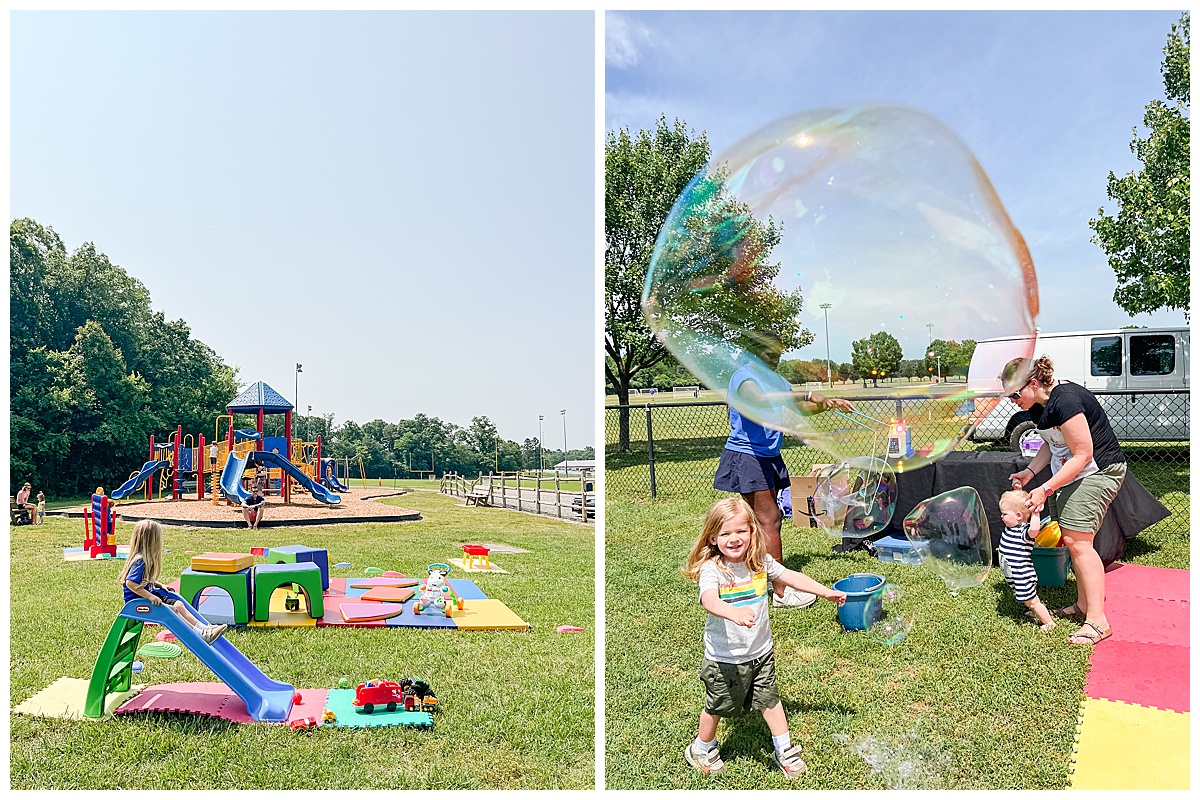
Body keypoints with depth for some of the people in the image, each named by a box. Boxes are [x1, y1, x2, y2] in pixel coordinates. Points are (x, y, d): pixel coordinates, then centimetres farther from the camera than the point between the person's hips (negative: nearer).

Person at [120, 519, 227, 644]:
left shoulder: (144, 559, 8)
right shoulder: (139, 561, -23)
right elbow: (130, 583, -33)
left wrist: (159, 585, 15)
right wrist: (150, 596, -33)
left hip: (146, 595, 10)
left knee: (178, 605, 1)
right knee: (171, 610, -19)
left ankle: (205, 628, -6)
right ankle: (200, 635, -24)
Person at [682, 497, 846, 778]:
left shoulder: (760, 562, -5)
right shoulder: (711, 569, -23)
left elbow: (792, 577, 9)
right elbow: (709, 600, -41)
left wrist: (826, 592, 10)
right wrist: (735, 613, -61)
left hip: (761, 652, 4)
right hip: (725, 658, -4)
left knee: (769, 700, 17)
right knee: (718, 705, 14)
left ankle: (784, 750, 39)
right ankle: (702, 748, 40)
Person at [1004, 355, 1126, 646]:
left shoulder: (1066, 401, -26)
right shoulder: (1038, 406, 5)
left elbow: (1082, 455, -24)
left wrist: (1046, 489, -22)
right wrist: (1029, 472, 2)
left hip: (1097, 472, -10)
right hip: (1072, 473, 10)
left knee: (1077, 541, -13)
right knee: (1072, 540, 11)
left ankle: (1097, 621, -8)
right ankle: (1084, 605, 23)